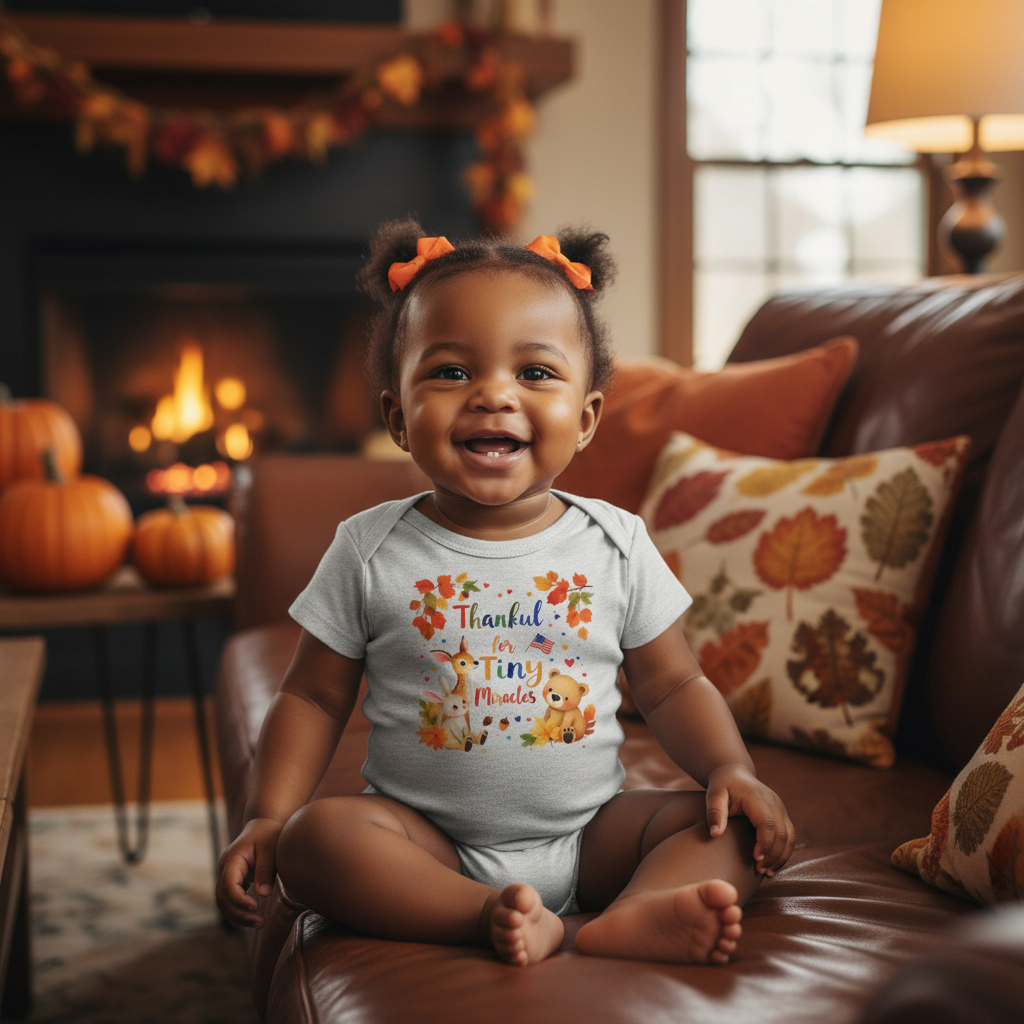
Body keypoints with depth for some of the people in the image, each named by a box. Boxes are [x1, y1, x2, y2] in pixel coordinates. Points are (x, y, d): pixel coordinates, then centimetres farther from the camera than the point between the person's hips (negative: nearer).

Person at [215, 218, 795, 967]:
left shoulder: (617, 545, -1)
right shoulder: (370, 551, -3)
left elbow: (673, 687, 6)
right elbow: (314, 697, 3)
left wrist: (731, 768, -12)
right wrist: (266, 820, -10)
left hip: (589, 832, 2)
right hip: (427, 841, -1)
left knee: (738, 827, -18)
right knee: (314, 836, -27)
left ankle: (627, 921, -42)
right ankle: (491, 917, -38)